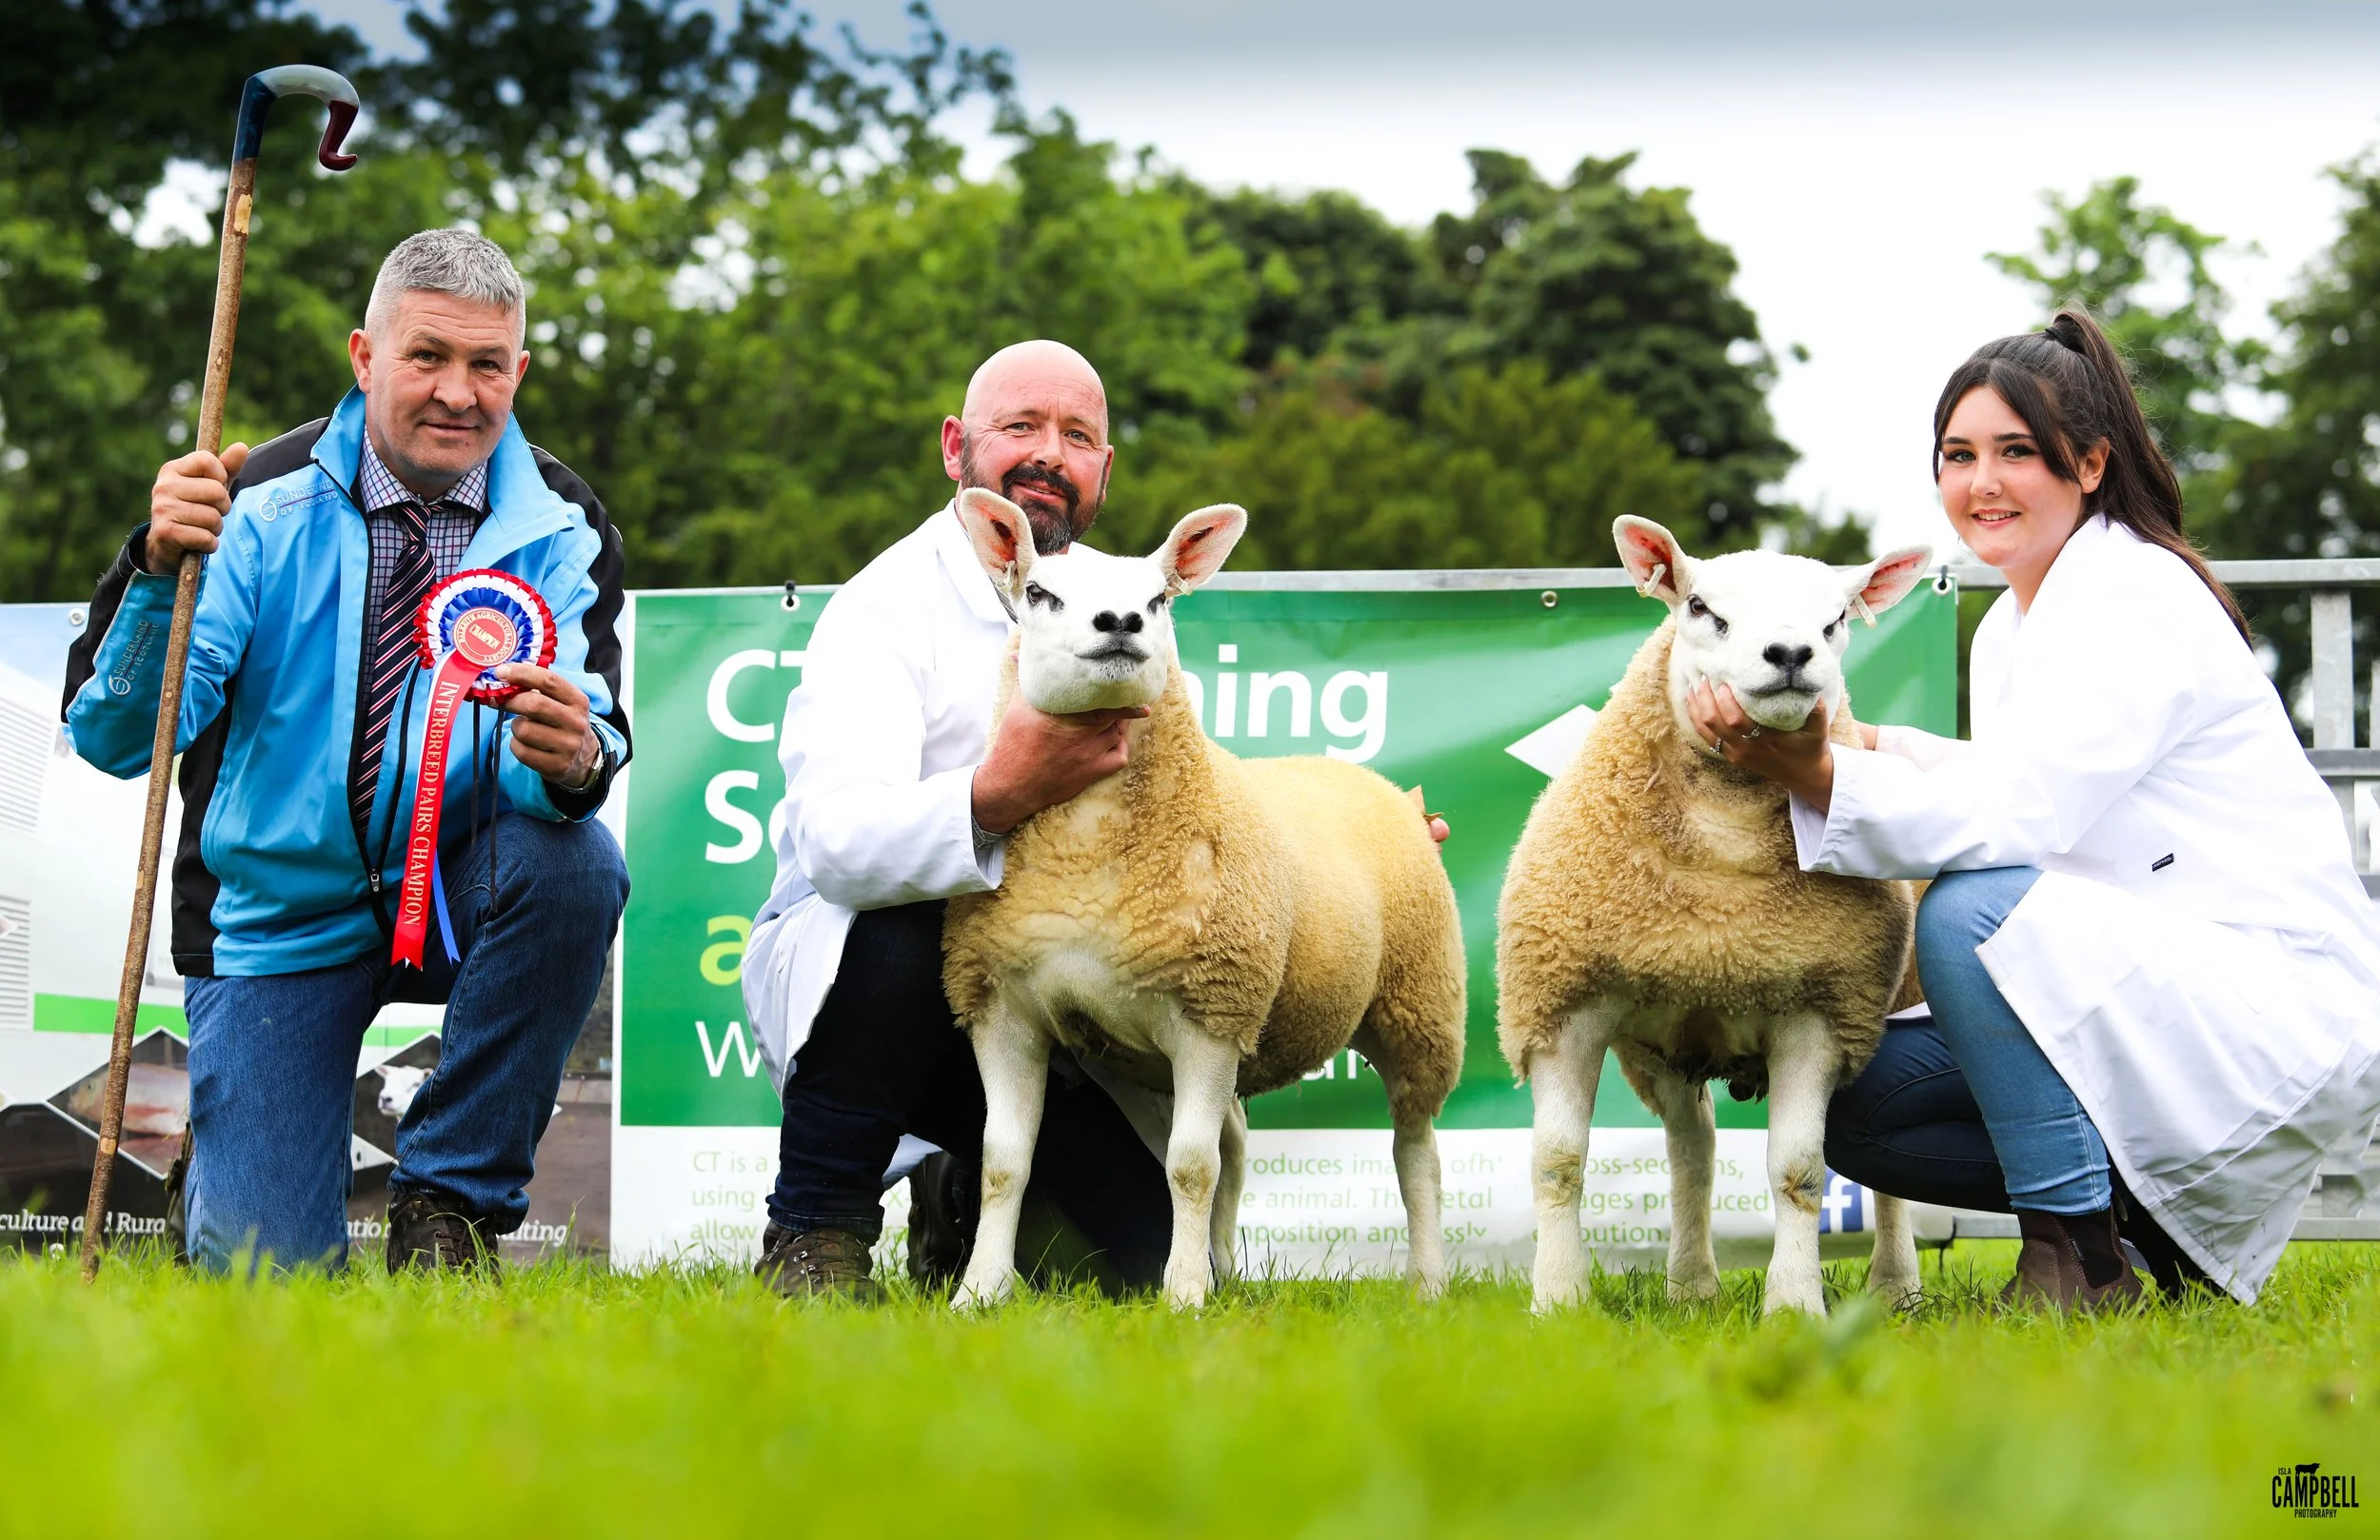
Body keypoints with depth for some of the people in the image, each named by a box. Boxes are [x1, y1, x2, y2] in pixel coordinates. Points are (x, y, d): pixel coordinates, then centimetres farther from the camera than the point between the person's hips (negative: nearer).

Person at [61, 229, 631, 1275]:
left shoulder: (560, 530, -6)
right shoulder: (262, 506, -12)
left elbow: (585, 730, -20)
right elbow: (113, 737, -17)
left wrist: (572, 756, -45)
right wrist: (159, 566, -35)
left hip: (461, 896, 2)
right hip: (282, 912, -2)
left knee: (572, 861, -33)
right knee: (262, 1269, -13)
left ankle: (449, 1203, -14)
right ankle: (239, 1141, 27)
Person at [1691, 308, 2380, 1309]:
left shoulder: (2135, 598, -15)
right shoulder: (2012, 628, 15)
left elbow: (2021, 819, -24)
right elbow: (2022, 805, 12)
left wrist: (1819, 776, -28)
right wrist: (1891, 755, -2)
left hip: (2289, 1005, -10)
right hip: (2151, 991, 10)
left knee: (1970, 916, -31)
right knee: (1858, 1105, 2)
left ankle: (2078, 1259, -21)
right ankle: (2154, 1205, 8)